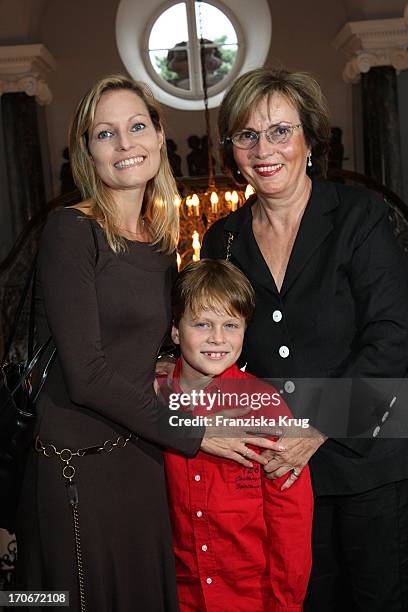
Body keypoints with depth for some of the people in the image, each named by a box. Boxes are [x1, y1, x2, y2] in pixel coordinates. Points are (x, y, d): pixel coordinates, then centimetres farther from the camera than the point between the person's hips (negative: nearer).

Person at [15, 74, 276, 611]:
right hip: (81, 466, -6)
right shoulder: (71, 231, -13)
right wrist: (194, 434, -13)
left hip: (145, 456, 6)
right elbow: (86, 375, -18)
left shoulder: (163, 242, 8)